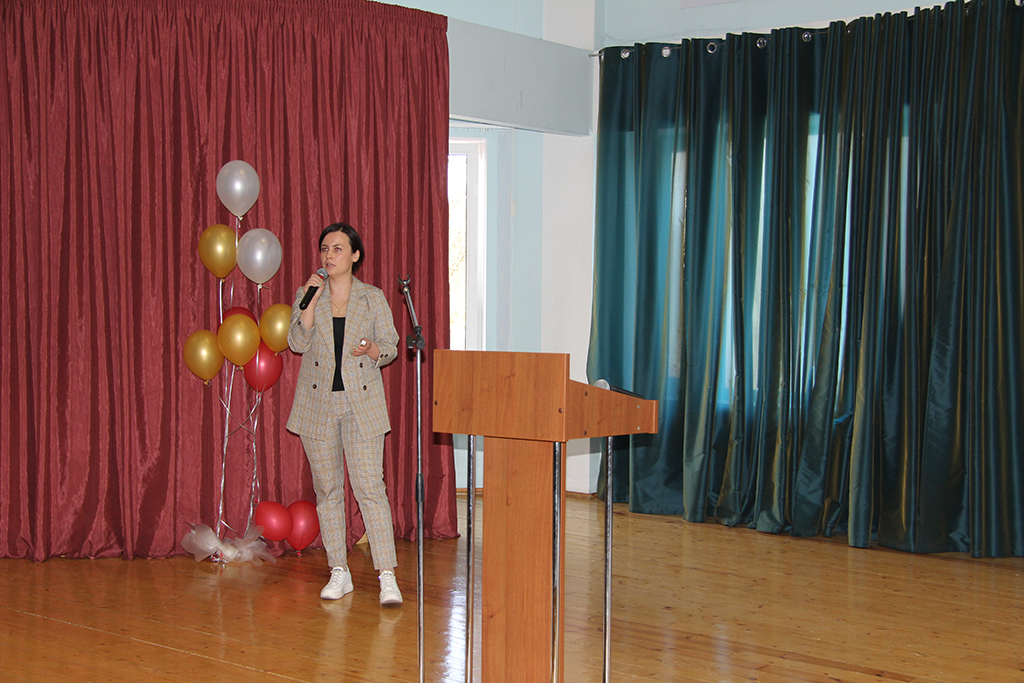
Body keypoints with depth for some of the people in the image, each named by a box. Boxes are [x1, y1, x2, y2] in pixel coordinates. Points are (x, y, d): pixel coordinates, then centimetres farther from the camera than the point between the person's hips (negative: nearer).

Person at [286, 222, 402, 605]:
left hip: (361, 404, -2)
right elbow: (297, 343, -5)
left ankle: (387, 577, -8)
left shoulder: (373, 299, 5)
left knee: (370, 487, -10)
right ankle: (339, 574, 17)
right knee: (327, 489, 7)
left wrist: (373, 350, -15)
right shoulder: (306, 295, 7)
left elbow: (390, 345, 7)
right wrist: (313, 299, -12)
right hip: (318, 405, 2)